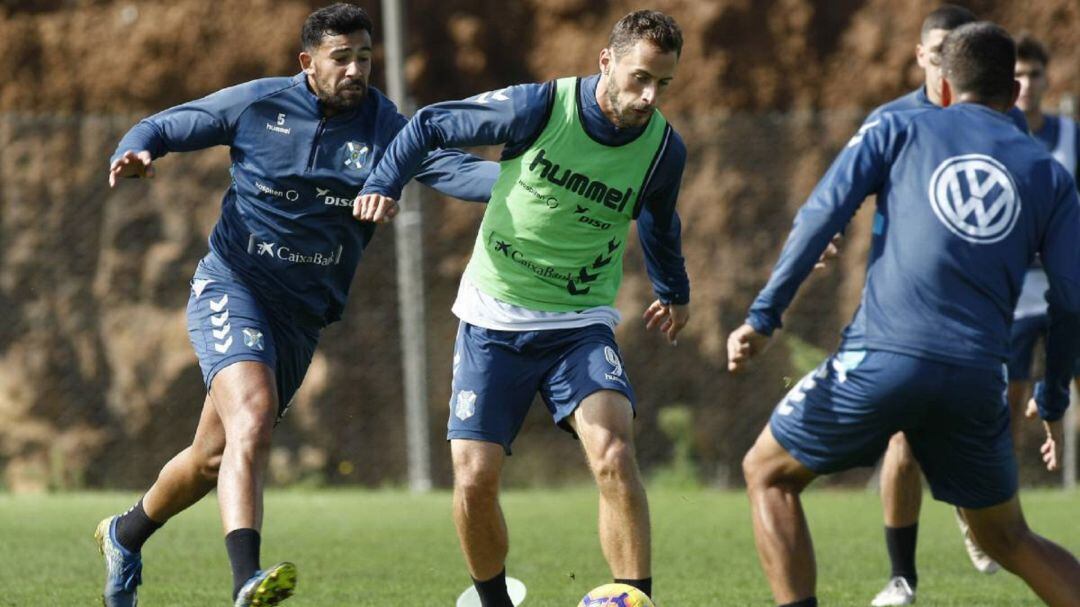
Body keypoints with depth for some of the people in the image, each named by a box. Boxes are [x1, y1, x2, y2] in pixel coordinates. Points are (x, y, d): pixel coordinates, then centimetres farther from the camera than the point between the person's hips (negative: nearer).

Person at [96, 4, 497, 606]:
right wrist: (135, 155, -18)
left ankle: (126, 535, 42)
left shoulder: (383, 126, -2)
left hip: (301, 318, 4)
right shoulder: (257, 104, -5)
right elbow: (162, 127, 5)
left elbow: (454, 168, -17)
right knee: (253, 412, -29)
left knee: (215, 455, 14)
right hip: (232, 289, -4)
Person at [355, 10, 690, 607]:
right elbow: (430, 123, 0)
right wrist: (384, 182, -13)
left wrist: (675, 292, 32)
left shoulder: (663, 148, -7)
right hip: (494, 317, -1)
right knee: (474, 477, -8)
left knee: (614, 455, -25)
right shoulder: (539, 108, -15)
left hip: (581, 323, 1)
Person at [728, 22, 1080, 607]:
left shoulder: (897, 130, 13)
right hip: (978, 378, 3)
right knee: (1008, 539, 20)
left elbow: (822, 214, 0)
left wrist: (764, 316, -2)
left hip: (880, 360, -3)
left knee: (768, 474, 19)